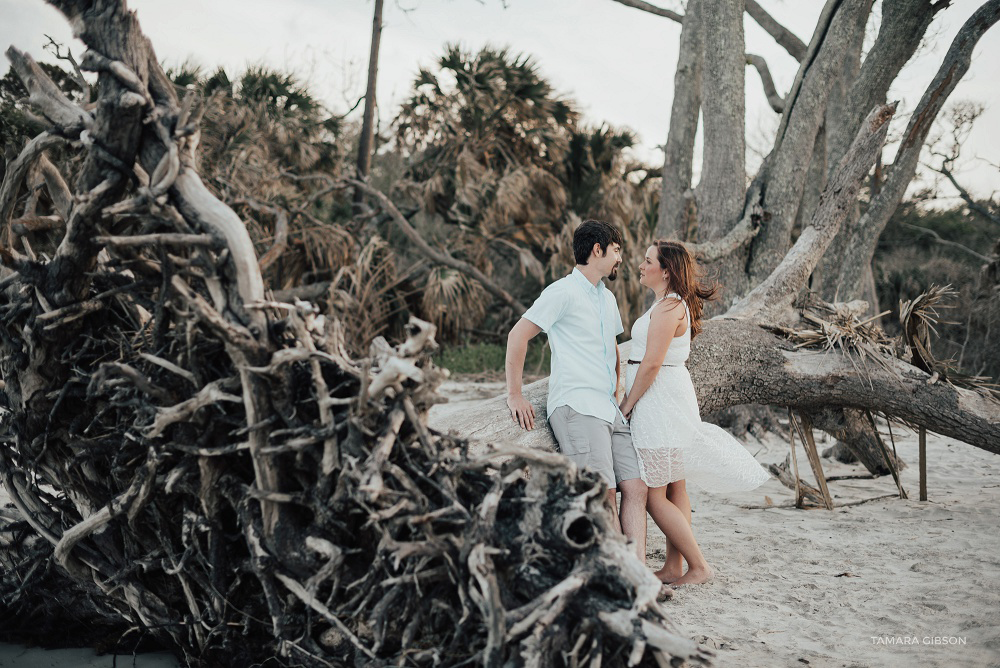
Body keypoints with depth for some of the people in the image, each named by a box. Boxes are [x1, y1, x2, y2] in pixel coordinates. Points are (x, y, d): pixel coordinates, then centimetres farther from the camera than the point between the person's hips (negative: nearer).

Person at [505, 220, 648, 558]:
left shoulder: (608, 298, 24)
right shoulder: (564, 292, -3)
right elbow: (517, 336, -6)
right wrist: (514, 395, -8)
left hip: (609, 410, 8)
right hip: (576, 406, -8)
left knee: (635, 488, -3)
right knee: (604, 493, -15)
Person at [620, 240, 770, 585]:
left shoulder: (668, 307, -17)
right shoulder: (675, 304, 15)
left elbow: (651, 364, -20)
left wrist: (626, 406, -13)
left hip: (660, 401, -10)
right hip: (670, 400, 10)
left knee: (653, 495, -5)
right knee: (674, 488, 12)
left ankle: (698, 566, 1)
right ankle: (673, 567, 18)